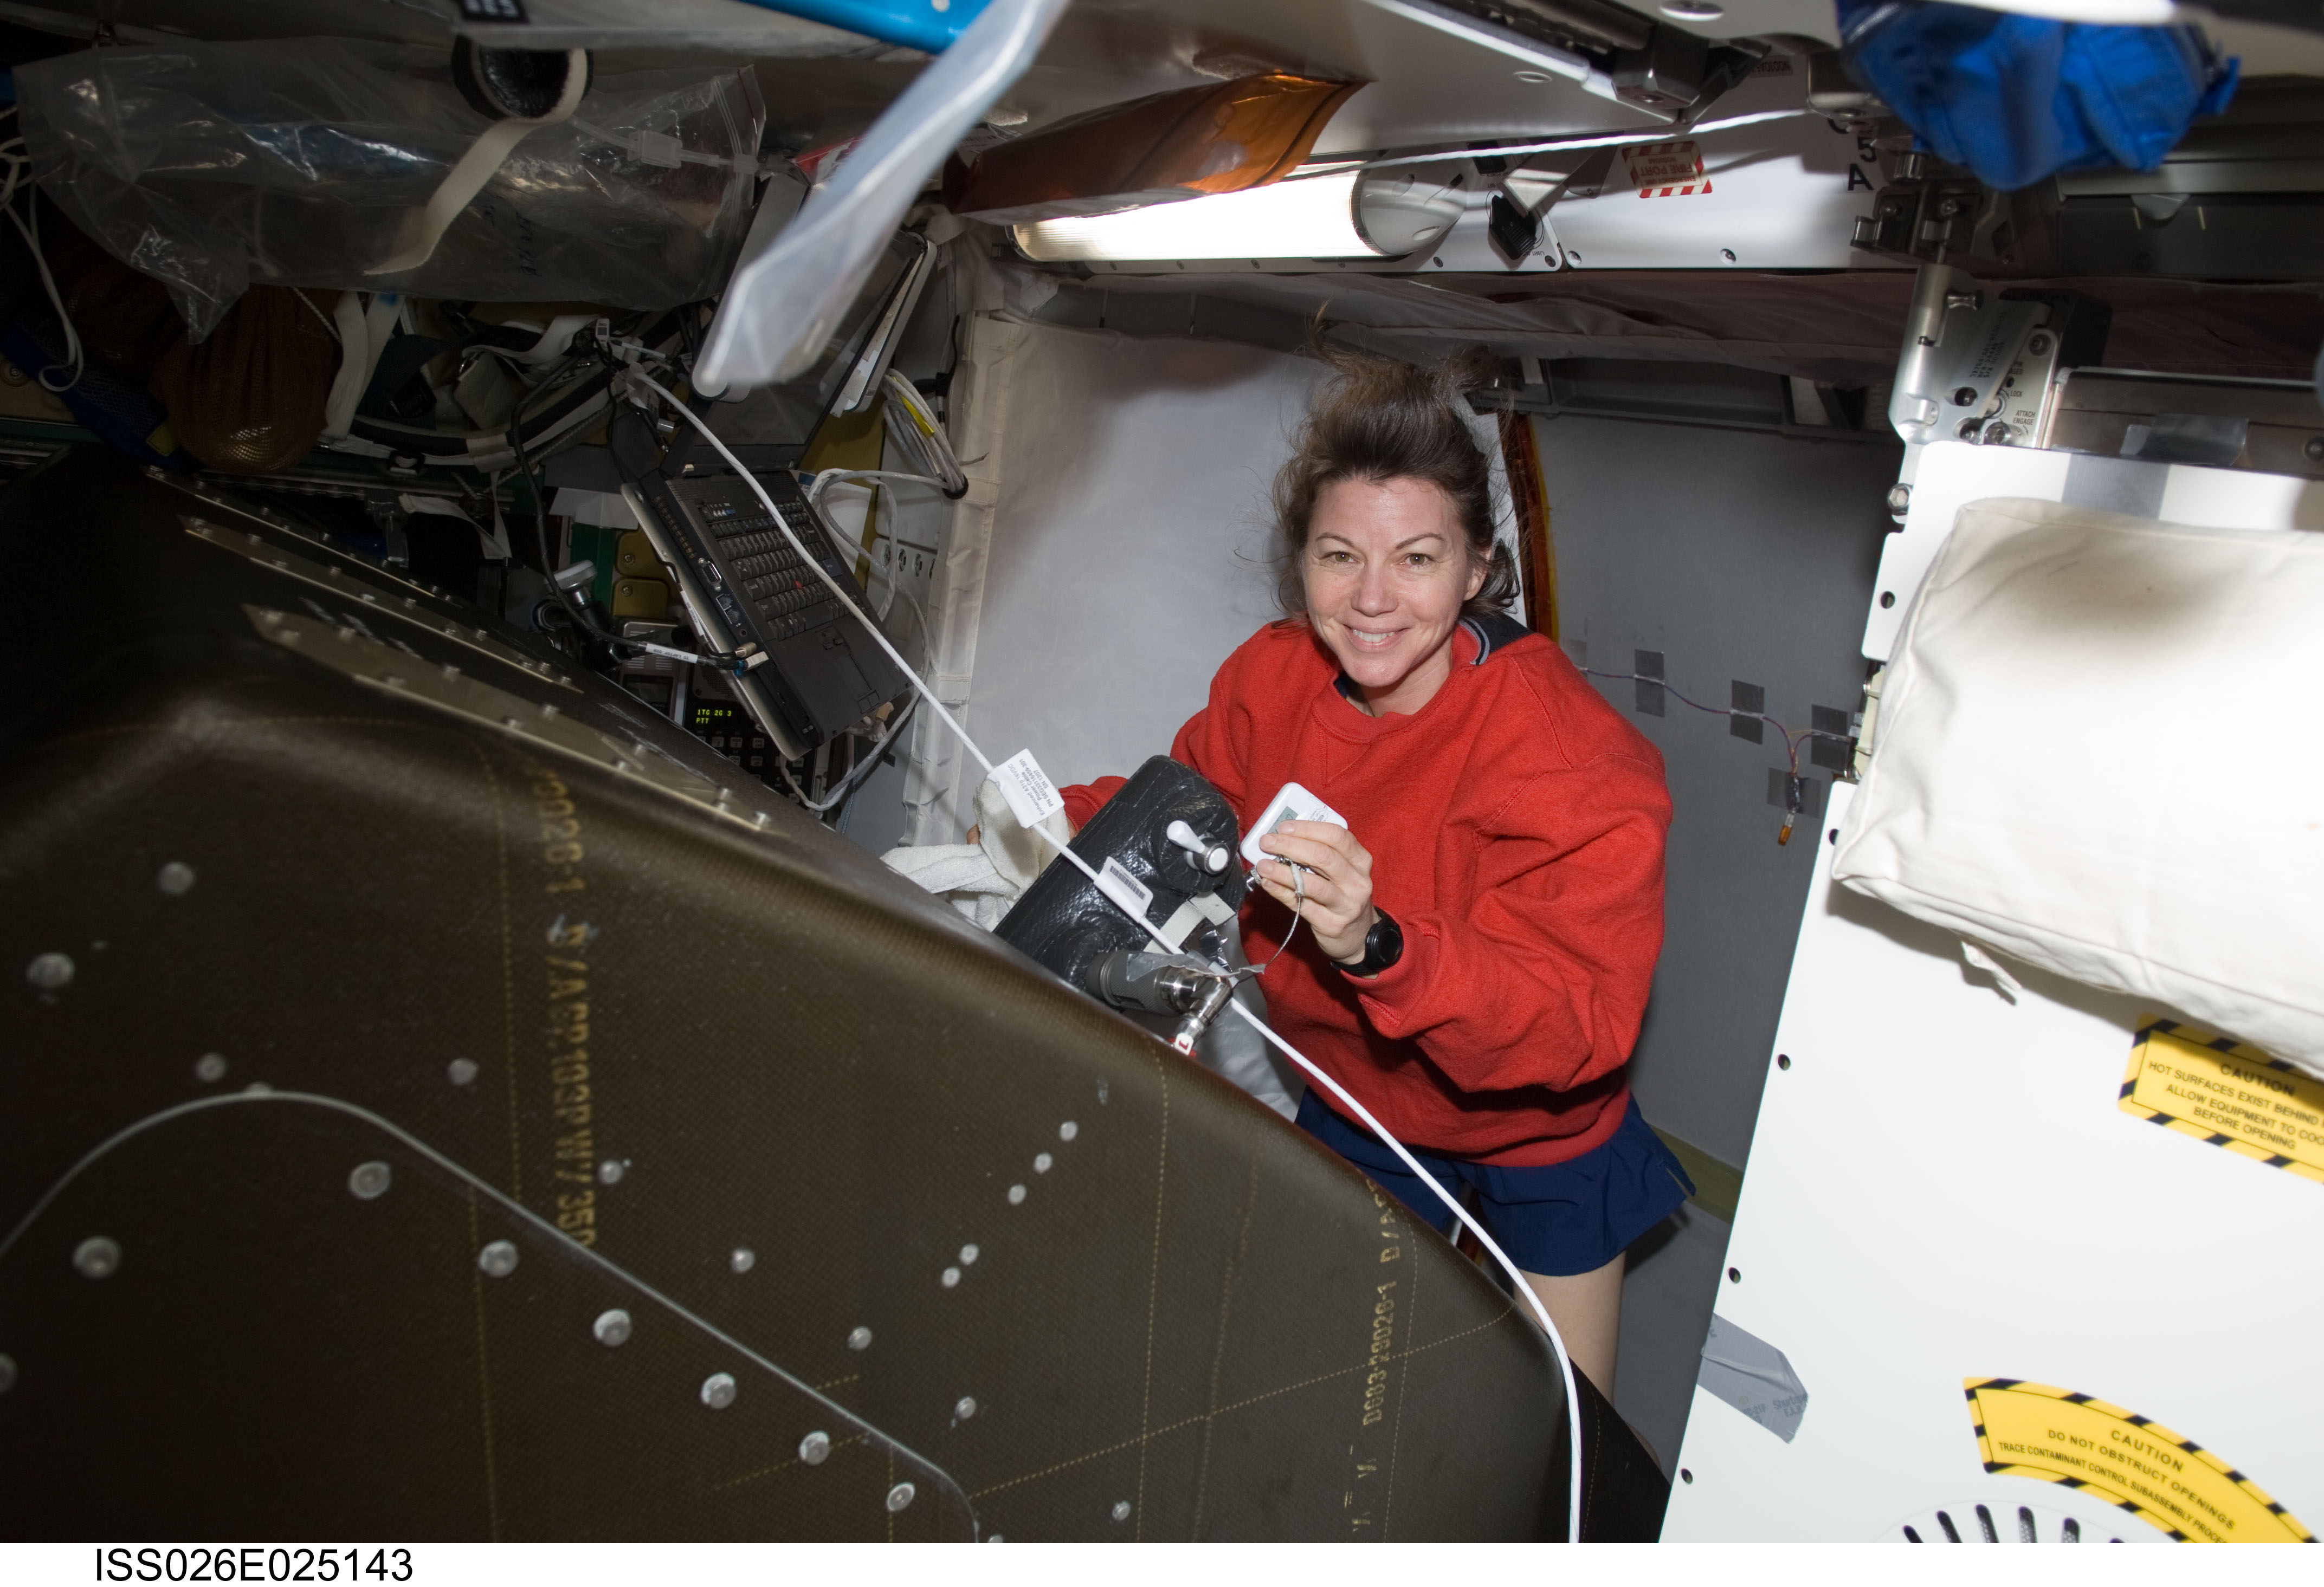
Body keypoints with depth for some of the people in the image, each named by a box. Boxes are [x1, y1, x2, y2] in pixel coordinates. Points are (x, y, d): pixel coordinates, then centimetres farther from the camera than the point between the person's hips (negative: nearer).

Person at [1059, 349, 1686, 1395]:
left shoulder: (1572, 762, -34)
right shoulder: (1273, 676, -17)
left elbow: (1580, 1028, -37)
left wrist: (1378, 946, -53)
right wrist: (1076, 821, -18)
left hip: (1537, 1141, -3)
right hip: (1350, 1109, 4)